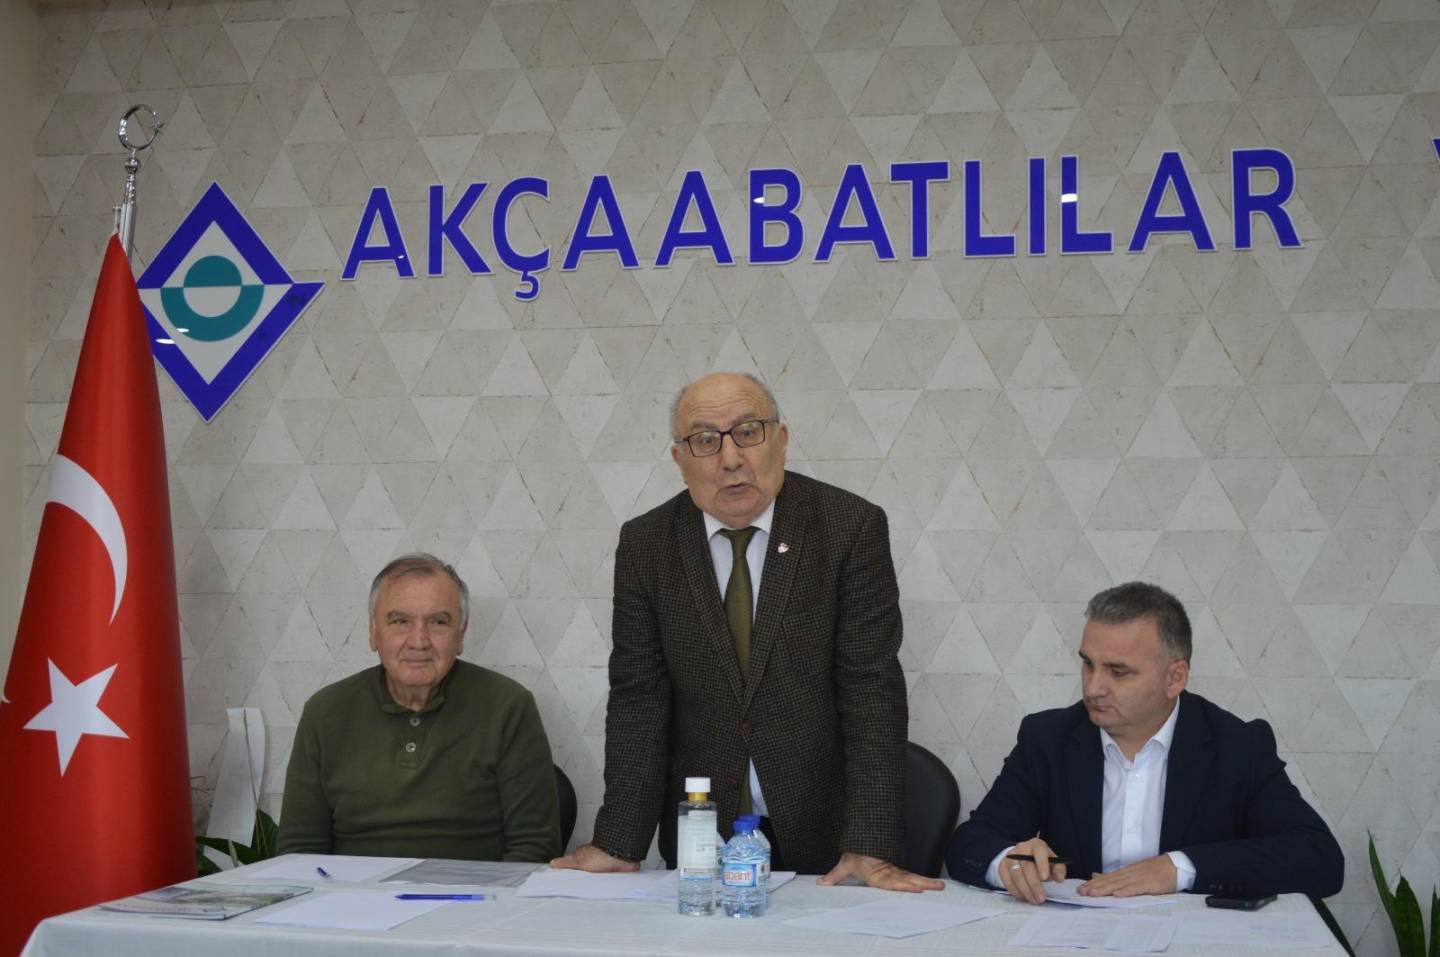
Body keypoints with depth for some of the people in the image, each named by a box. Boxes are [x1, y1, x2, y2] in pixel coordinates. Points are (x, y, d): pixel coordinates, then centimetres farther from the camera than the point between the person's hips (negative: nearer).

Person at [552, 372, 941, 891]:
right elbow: (638, 696, -4)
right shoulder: (645, 543, -2)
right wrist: (619, 844, -12)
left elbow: (872, 690, -14)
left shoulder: (852, 527, -9)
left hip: (823, 832, -1)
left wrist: (872, 847, -21)